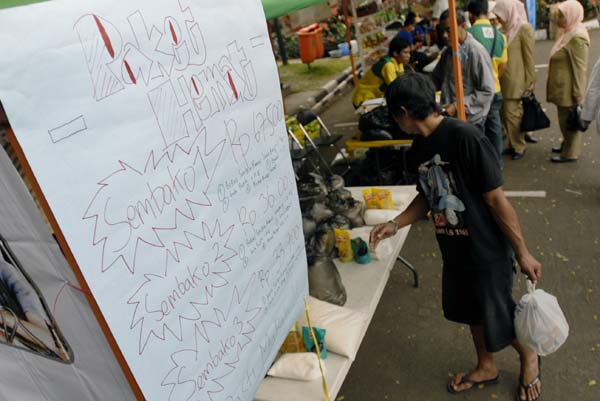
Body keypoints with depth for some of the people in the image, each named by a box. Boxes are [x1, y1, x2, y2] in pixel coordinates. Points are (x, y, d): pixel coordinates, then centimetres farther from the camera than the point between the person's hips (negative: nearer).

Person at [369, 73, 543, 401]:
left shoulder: (465, 138, -25)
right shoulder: (419, 149, -1)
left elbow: (496, 199, -21)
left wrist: (523, 253, -14)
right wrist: (395, 224, -1)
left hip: (487, 251, -7)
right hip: (454, 251, 7)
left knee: (498, 322, 11)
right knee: (472, 312, 23)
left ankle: (528, 358, 44)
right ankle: (486, 367, 49)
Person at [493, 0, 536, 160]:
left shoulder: (524, 28, -9)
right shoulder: (506, 28, 11)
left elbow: (529, 57, -9)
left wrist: (530, 82, -10)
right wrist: (497, 75, 11)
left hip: (516, 81, -6)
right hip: (504, 80, 6)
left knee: (512, 114, -2)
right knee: (505, 113, 9)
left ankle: (519, 147, 13)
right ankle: (513, 143, 23)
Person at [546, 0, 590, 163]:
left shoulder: (577, 37, -19)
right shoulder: (568, 32, 11)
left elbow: (580, 68, -20)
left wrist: (578, 93, -19)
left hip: (569, 89, -9)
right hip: (562, 87, 9)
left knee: (569, 120, 1)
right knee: (565, 118, 20)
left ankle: (570, 153, 12)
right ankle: (567, 144, 36)